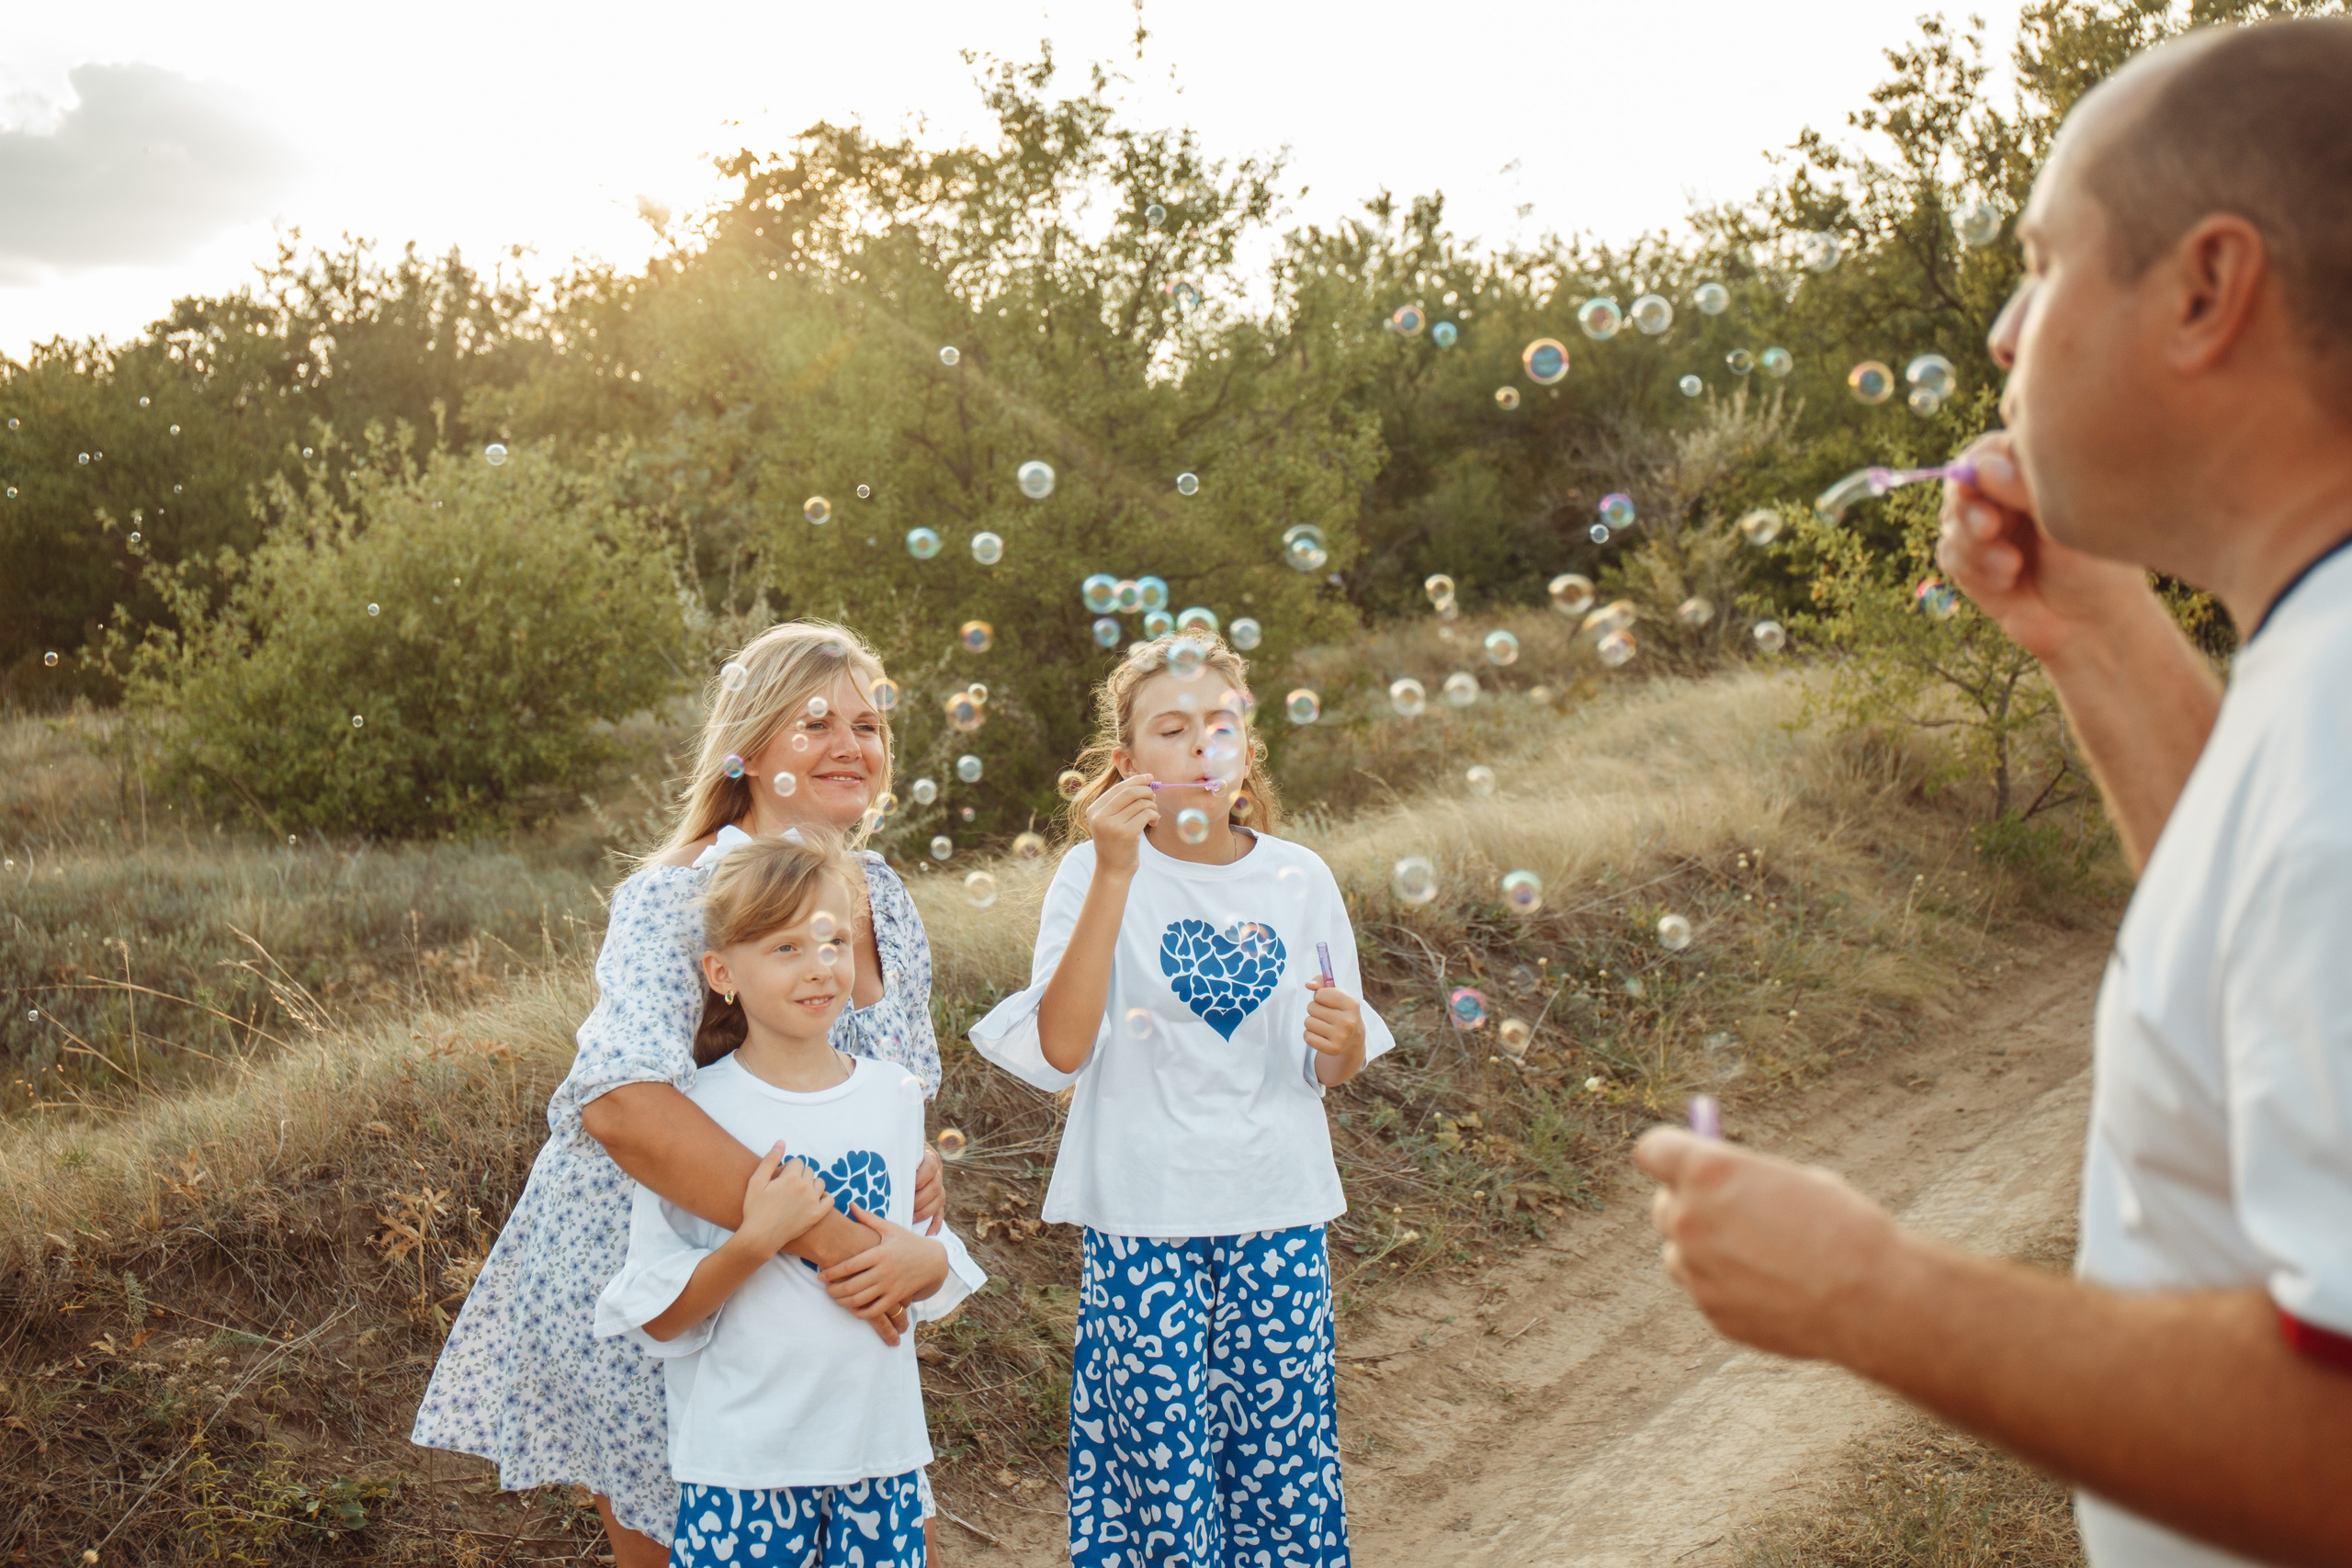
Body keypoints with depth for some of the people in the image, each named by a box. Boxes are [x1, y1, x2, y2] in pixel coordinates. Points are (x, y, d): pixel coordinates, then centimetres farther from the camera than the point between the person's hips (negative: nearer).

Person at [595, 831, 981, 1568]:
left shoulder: (895, 1094, 4)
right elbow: (659, 1319, -9)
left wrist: (923, 1262, -7)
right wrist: (756, 1240, -22)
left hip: (881, 1447, 4)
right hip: (745, 1459, -3)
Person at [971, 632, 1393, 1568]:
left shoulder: (1299, 879, 4)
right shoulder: (1096, 873, -6)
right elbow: (1060, 1049, -20)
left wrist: (1344, 1040, -11)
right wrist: (1115, 876, -24)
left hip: (1279, 1218, 3)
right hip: (1145, 1223, -3)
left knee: (1282, 1461, 7)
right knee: (1161, 1465, 2)